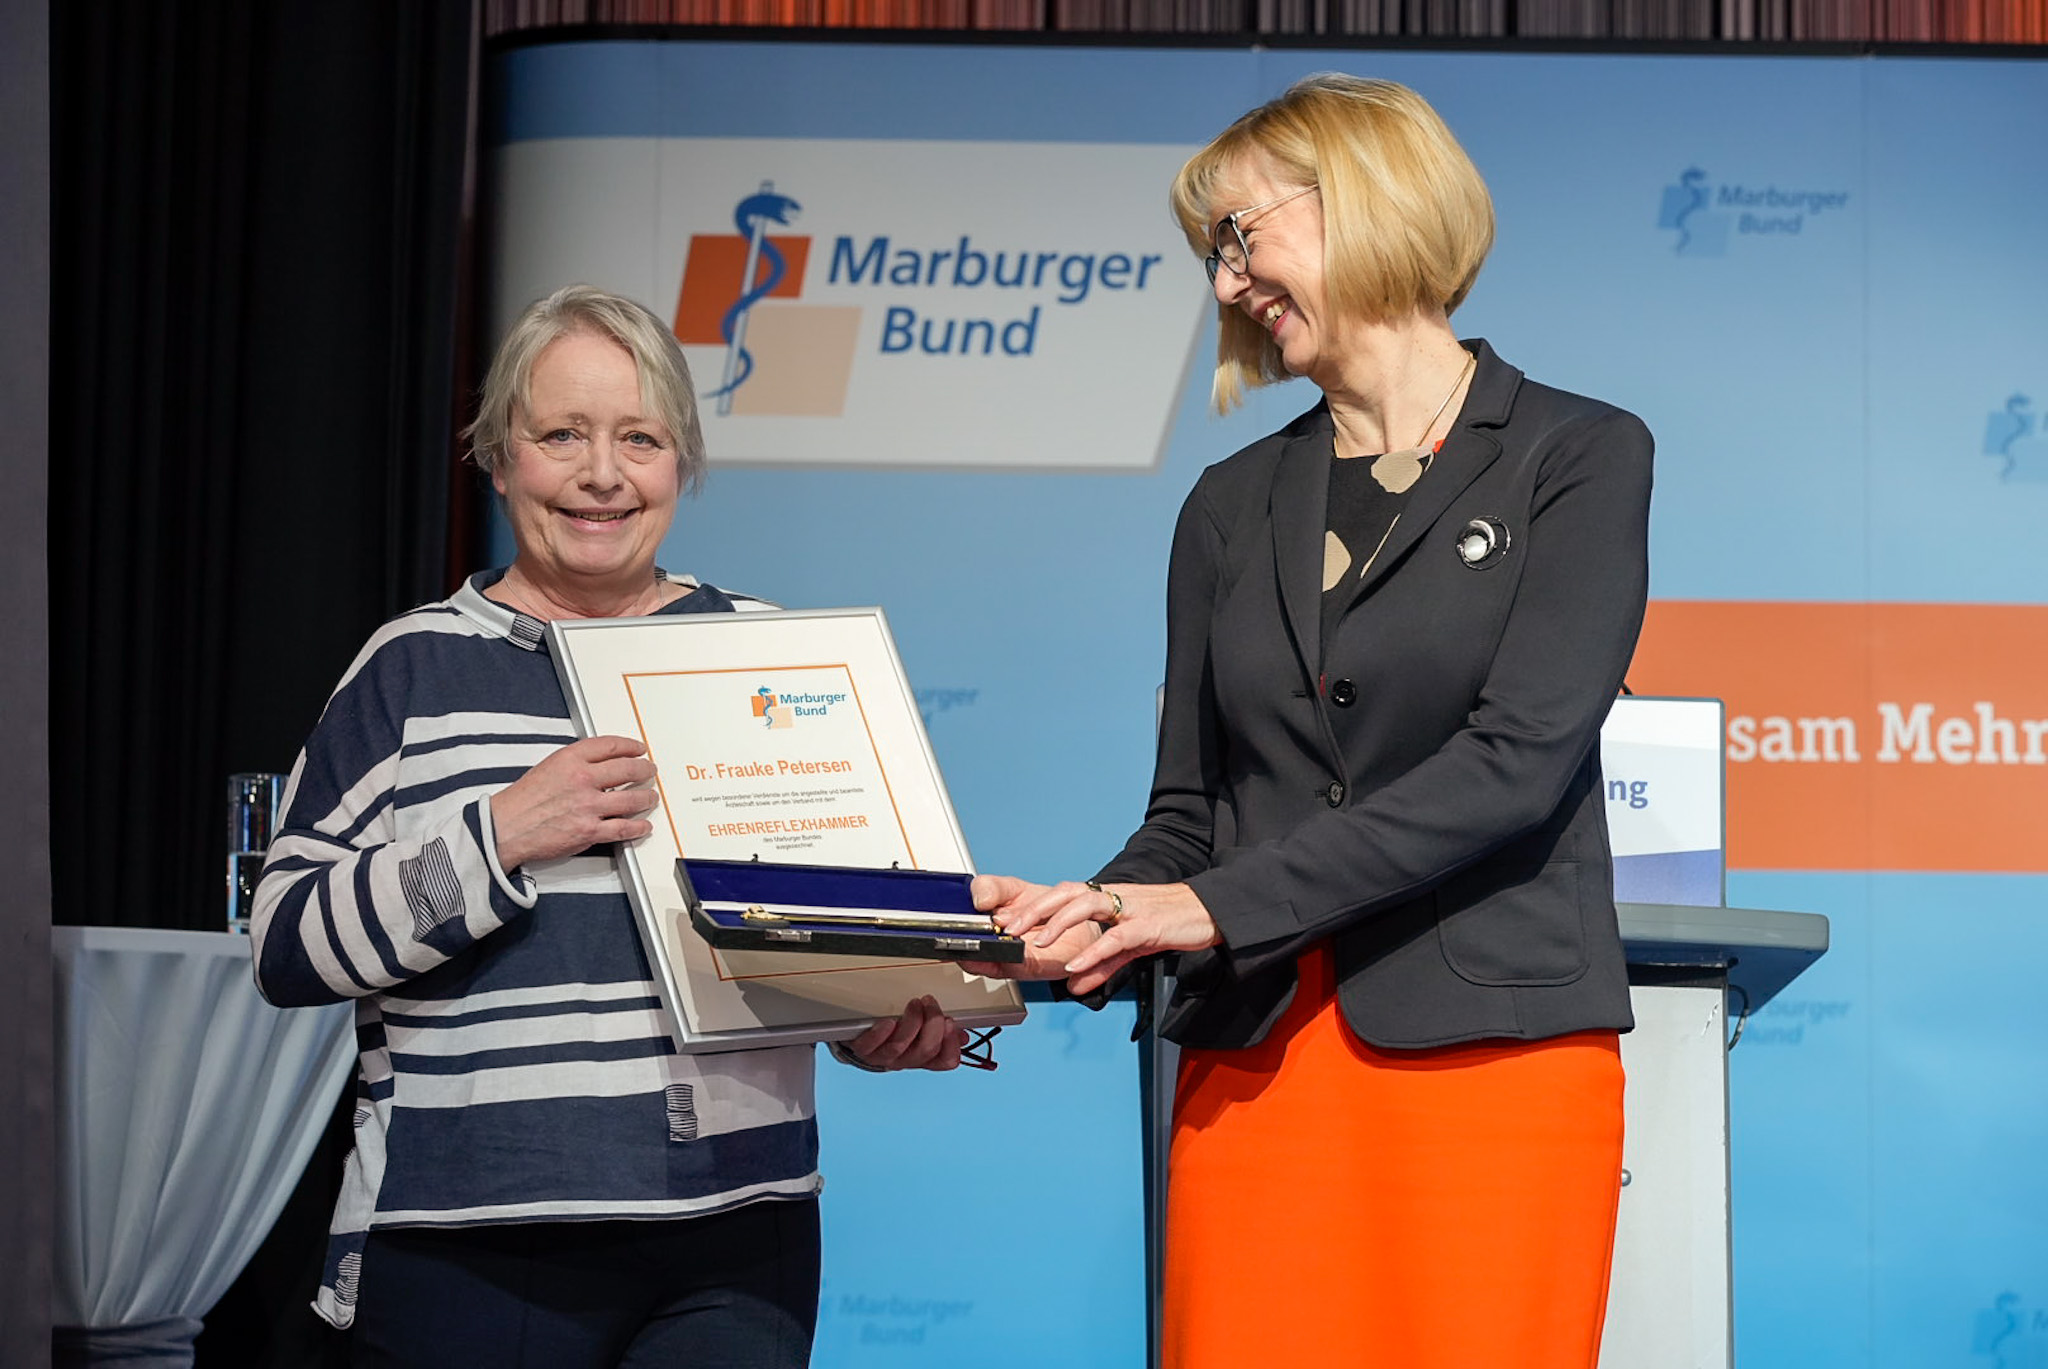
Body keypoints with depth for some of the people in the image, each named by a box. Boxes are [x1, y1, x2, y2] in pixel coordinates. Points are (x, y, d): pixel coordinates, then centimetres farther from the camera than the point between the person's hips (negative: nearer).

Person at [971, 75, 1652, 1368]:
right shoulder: (1233, 506, 17)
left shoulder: (1580, 457, 2)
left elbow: (1519, 758, -11)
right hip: (1255, 1061, 4)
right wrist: (1076, 925, -9)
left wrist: (1221, 905, -15)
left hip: (1493, 1059, -4)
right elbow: (1190, 813, 14)